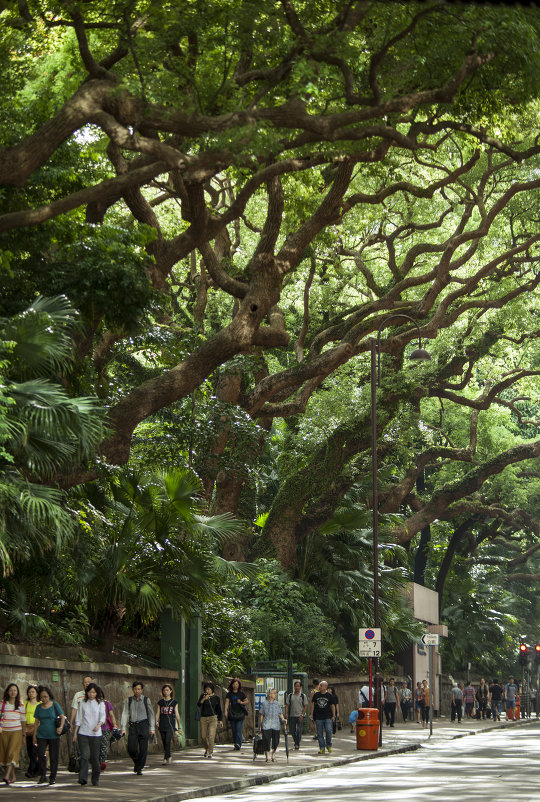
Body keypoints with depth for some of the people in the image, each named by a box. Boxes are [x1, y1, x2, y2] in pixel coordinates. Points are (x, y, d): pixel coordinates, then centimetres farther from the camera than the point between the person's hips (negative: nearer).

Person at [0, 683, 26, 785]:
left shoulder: (21, 705, 7)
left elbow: (23, 720, 10)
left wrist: (24, 734, 8)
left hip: (16, 731, -1)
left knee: (12, 753, -15)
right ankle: (13, 776, 12)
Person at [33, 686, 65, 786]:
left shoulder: (55, 705, 0)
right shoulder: (39, 707, 8)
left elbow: (62, 717, 0)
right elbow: (37, 722, 14)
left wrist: (61, 727, -18)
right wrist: (34, 735, 12)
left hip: (53, 735, -2)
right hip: (42, 735, 2)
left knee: (53, 757, 2)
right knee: (41, 754, -13)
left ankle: (52, 777, 13)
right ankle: (42, 776, -1)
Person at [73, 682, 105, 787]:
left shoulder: (100, 703, 6)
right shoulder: (82, 703, 9)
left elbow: (103, 716, -4)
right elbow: (78, 719, 11)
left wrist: (98, 725, -24)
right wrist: (75, 733, 7)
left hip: (95, 734, 0)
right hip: (83, 733, 0)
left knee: (95, 757, 3)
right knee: (84, 756, -12)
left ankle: (95, 779, 15)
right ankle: (82, 779, -17)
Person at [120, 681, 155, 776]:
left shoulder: (146, 700, 2)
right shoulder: (128, 700, 5)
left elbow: (151, 714, 8)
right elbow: (125, 714, 2)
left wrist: (152, 728, 4)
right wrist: (123, 728, -5)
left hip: (143, 725, -1)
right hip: (132, 726, 1)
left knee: (143, 749, -5)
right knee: (131, 749, -9)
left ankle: (139, 768, 7)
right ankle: (136, 762, 21)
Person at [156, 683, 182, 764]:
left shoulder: (174, 702, 6)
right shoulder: (160, 702, 8)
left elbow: (177, 714, 9)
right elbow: (157, 713, 6)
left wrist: (179, 727, 10)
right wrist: (156, 721, -13)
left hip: (171, 725, -2)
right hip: (162, 725, 2)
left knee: (167, 742, -16)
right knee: (164, 743, 7)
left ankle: (166, 758, -16)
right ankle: (169, 757, 22)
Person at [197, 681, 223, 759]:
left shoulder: (216, 697, 3)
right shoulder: (203, 696, 3)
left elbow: (219, 709, 12)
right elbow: (198, 705, -11)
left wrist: (220, 720, 10)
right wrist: (204, 699, -26)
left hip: (213, 718, -2)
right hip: (203, 718, 2)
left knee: (211, 736, -15)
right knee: (203, 736, 5)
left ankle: (210, 752, -9)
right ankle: (206, 749, 29)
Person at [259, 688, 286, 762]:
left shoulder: (277, 703, 9)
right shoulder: (264, 703, -1)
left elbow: (280, 713, 14)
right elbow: (261, 715, 2)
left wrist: (283, 719, -5)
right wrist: (260, 725, 1)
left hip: (276, 725, 3)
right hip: (266, 725, -3)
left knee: (276, 741, 4)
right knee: (267, 741, -5)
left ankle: (273, 755, 25)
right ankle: (267, 757, 7)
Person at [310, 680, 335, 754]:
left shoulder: (329, 695, 3)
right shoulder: (316, 695, 6)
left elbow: (332, 706, 8)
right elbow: (313, 704, 11)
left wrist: (333, 716, 3)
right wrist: (311, 714, 7)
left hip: (327, 717, -2)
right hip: (318, 717, 2)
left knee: (328, 731, -15)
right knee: (320, 734, 2)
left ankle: (329, 745, 6)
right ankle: (322, 748, 8)